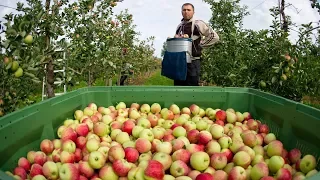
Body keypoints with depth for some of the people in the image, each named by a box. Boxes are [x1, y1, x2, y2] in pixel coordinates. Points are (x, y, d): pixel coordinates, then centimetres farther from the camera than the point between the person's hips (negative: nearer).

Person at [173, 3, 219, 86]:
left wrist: (200, 45, -8)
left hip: (193, 61, -6)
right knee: (178, 85, 10)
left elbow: (214, 37, -7)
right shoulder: (179, 26, 15)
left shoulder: (198, 24, -4)